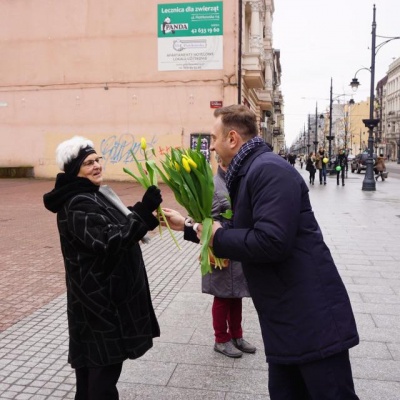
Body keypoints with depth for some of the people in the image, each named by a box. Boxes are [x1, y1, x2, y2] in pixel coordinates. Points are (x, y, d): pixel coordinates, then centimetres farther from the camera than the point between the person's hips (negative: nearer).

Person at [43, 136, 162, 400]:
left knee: (93, 362, 21)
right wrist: (143, 212, -36)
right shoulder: (78, 204, -21)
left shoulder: (94, 195, 11)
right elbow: (109, 242, -31)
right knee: (105, 363, 0)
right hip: (99, 297, -10)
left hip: (105, 292, 10)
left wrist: (142, 211, 7)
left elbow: (116, 227, 21)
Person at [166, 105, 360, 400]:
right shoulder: (250, 172, 13)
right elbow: (248, 233, 23)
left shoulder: (269, 170, -19)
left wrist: (219, 237, -16)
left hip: (313, 316, -10)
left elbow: (272, 241, -31)